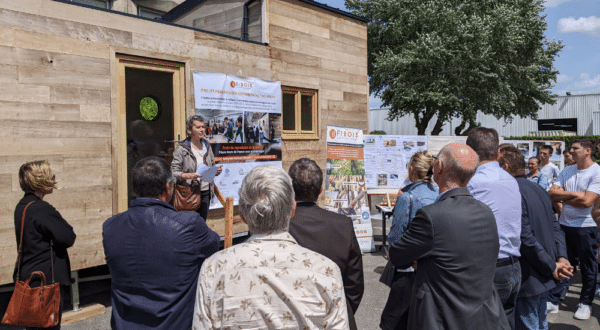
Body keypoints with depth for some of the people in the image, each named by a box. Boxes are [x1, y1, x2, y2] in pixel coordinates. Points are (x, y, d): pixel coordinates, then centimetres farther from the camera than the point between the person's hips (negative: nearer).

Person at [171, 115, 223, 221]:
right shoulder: (182, 148, -6)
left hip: (205, 192, 5)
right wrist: (188, 175, -26)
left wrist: (216, 171, -2)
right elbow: (174, 172, -10)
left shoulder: (207, 146, 11)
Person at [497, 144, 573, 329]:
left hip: (528, 279, -9)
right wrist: (561, 257, -1)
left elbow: (526, 238, -24)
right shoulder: (538, 189, 10)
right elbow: (555, 227, 9)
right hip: (543, 278, 10)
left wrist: (552, 267, -14)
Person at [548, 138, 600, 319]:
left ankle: (585, 303, 23)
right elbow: (552, 193, -2)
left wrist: (563, 197, -8)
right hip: (565, 224, 5)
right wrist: (574, 194, -15)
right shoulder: (567, 171, 6)